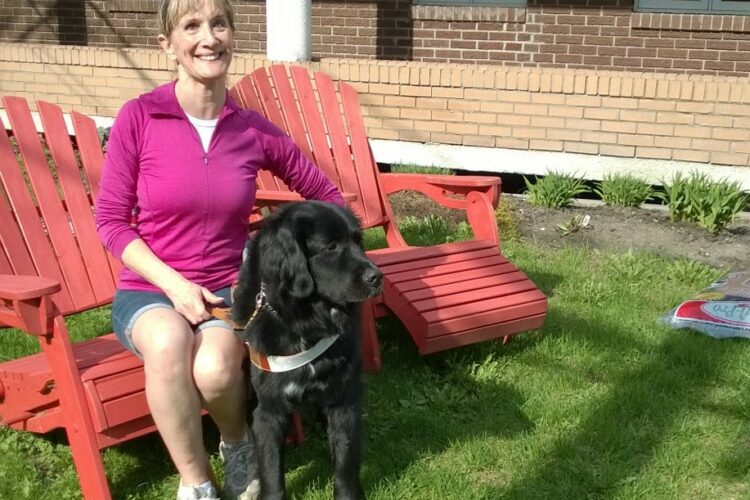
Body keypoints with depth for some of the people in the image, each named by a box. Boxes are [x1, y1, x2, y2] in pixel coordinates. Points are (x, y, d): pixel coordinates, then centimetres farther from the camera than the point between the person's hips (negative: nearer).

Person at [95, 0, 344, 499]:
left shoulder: (254, 130, -4)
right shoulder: (138, 117, -9)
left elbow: (326, 196, 10)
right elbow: (111, 219, -5)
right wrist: (173, 283, -15)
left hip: (228, 288, 1)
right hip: (148, 288, -1)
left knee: (214, 369, -31)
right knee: (168, 341, -36)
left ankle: (239, 442, 6)